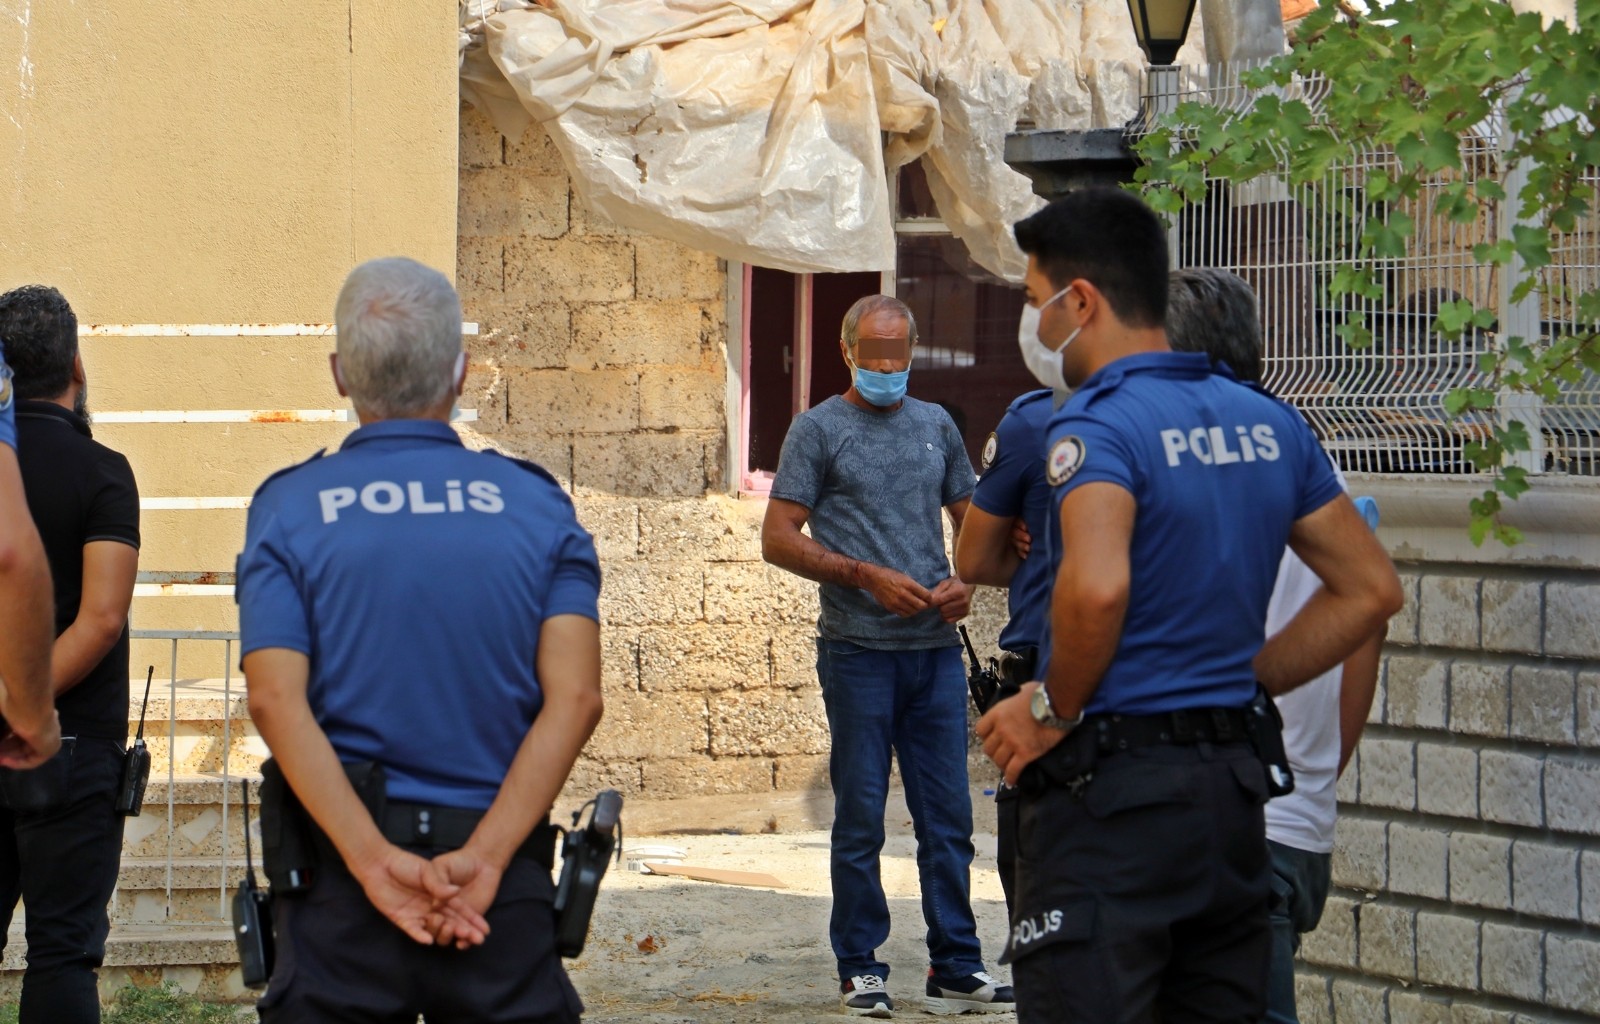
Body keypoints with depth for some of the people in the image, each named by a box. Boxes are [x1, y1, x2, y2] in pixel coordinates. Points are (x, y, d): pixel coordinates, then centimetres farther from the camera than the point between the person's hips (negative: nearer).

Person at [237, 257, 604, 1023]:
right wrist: (483, 856, -12)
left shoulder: (288, 508, 2)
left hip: (339, 873, -1)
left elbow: (274, 700, -10)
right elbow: (574, 697, -7)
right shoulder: (539, 505, 5)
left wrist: (374, 860, -14)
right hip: (505, 886, 1)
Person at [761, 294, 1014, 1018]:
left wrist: (965, 581, 0)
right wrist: (868, 576, -13)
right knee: (861, 817, 1)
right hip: (858, 652, -4)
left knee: (948, 816, 5)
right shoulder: (819, 429, 1)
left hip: (937, 651, 4)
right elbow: (779, 540, -4)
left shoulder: (936, 426, 14)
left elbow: (971, 519, 21)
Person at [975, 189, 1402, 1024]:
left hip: (1110, 790, -8)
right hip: (1232, 781, 8)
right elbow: (1370, 589, 15)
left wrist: (1055, 711, -15)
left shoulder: (1097, 424, -13)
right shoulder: (1269, 423, 11)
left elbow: (1097, 587, -31)